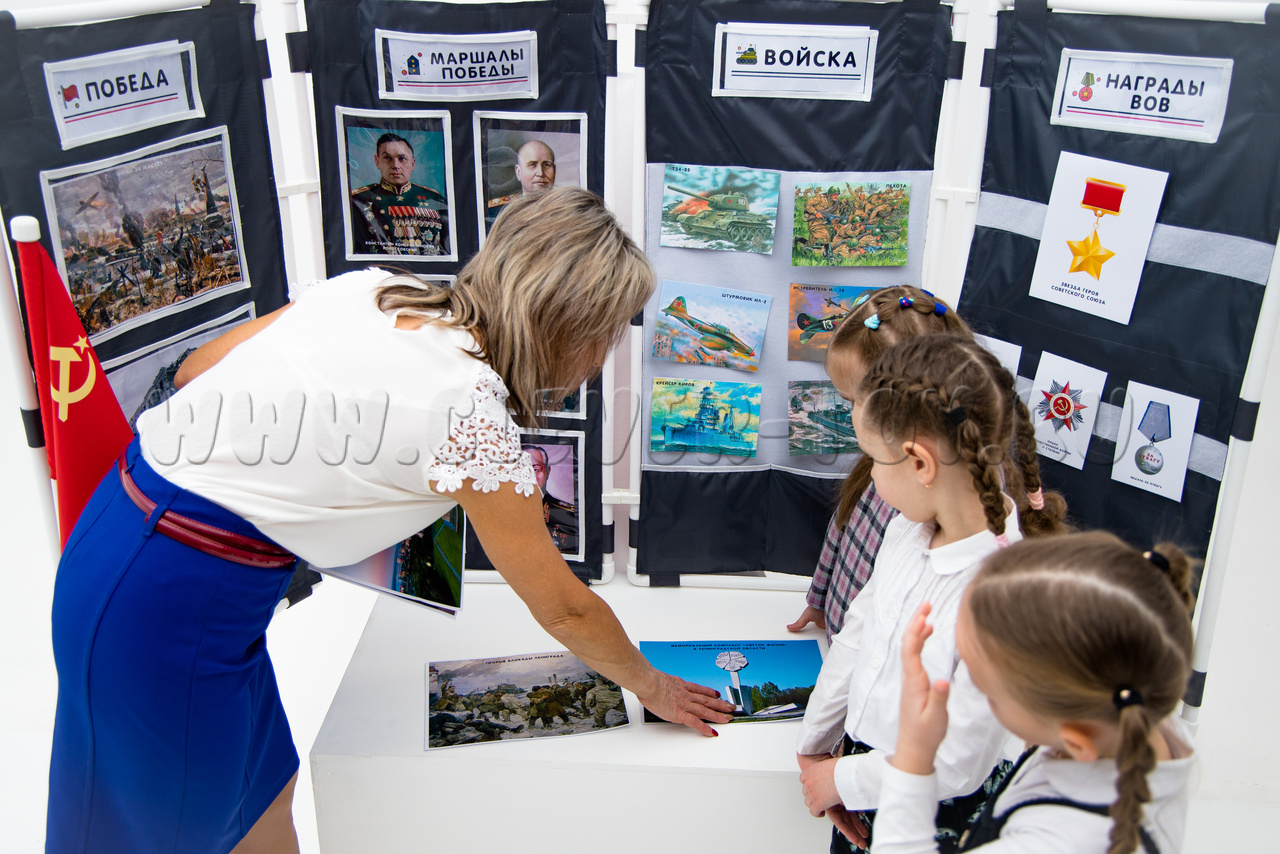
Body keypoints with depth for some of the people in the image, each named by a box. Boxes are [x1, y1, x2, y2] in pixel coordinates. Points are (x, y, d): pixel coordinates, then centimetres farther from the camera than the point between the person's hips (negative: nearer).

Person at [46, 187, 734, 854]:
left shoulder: (373, 288, 0)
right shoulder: (472, 418, -20)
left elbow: (194, 371, 11)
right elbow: (563, 608, -6)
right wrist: (650, 686, 11)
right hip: (171, 602, -8)